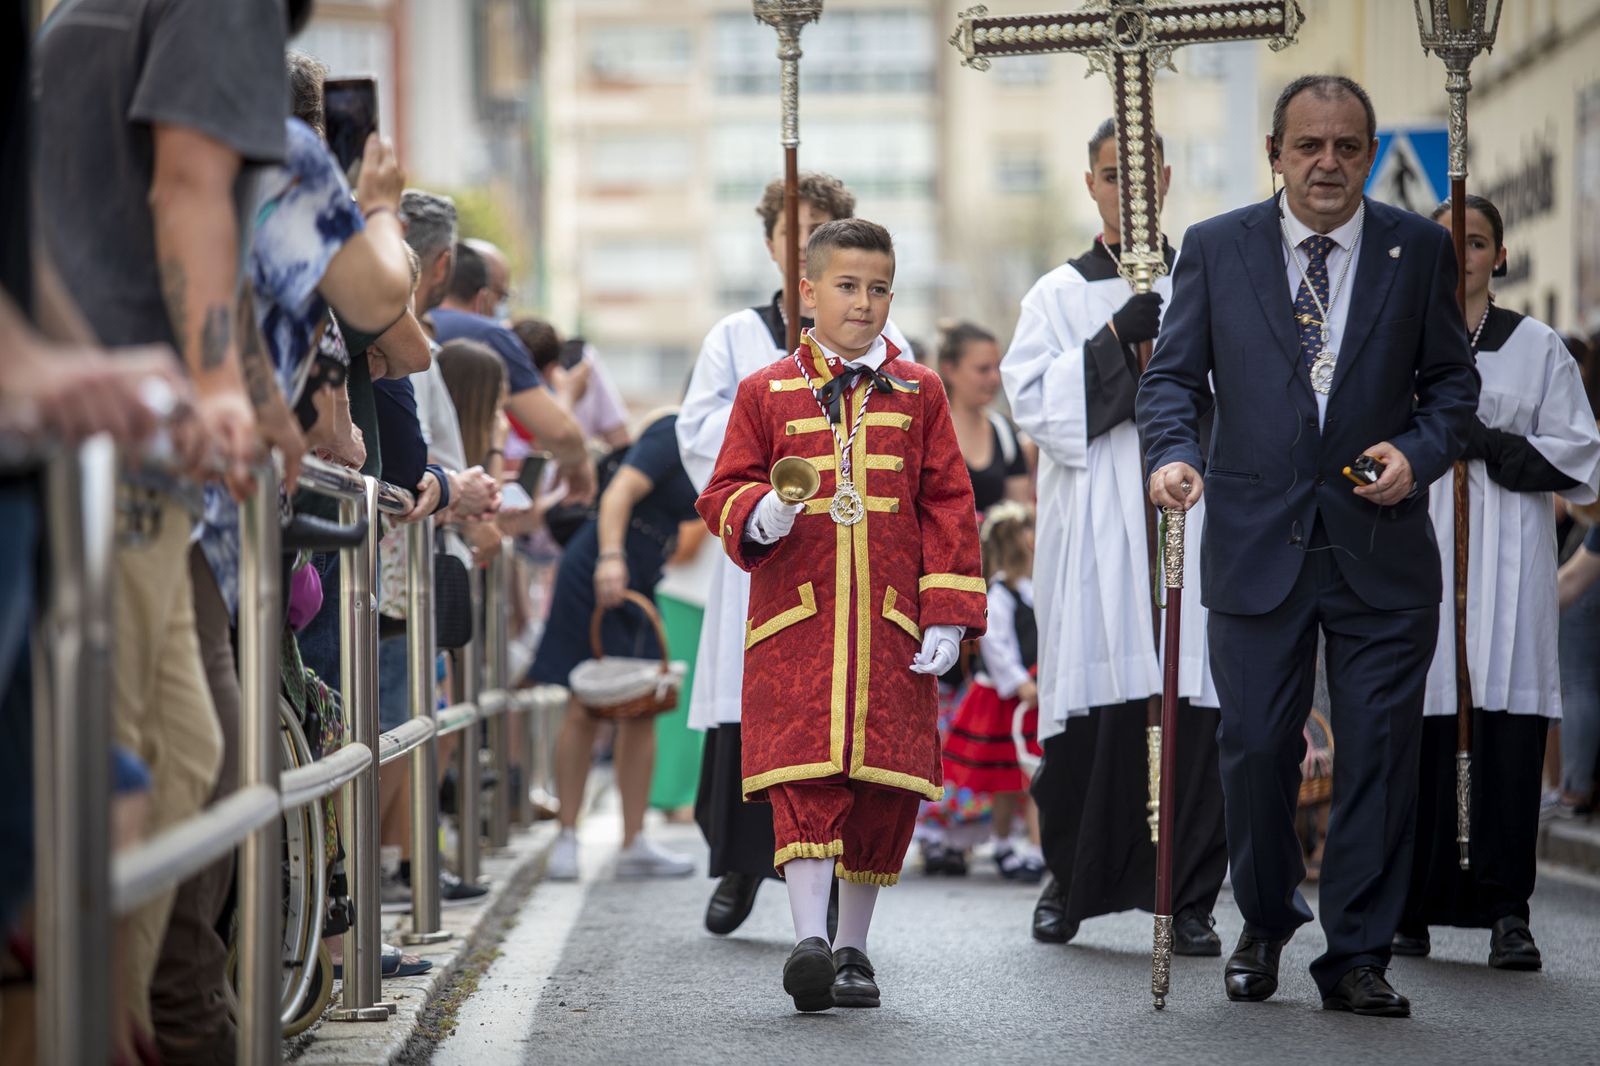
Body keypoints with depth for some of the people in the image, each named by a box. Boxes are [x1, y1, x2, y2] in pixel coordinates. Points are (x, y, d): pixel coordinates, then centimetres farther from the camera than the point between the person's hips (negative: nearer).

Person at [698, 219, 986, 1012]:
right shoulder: (766, 393, 7)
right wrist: (759, 516, -17)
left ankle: (853, 949, 16)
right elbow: (723, 493, 7)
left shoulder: (918, 393, 10)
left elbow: (947, 505, 8)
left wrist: (947, 614, 0)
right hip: (796, 620, -2)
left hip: (892, 629, 2)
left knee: (884, 785, 3)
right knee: (805, 777, -13)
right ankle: (810, 940, -18)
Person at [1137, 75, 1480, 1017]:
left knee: (1381, 753, -1)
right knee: (1256, 747, 3)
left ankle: (1358, 957, 8)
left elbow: (1453, 380, 9)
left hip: (1382, 546, 0)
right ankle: (1265, 926, 26)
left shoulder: (1420, 250, 5)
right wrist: (1173, 452, -14)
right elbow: (1175, 374, 6)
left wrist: (1419, 452, -10)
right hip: (1257, 542, 0)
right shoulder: (1215, 248, 4)